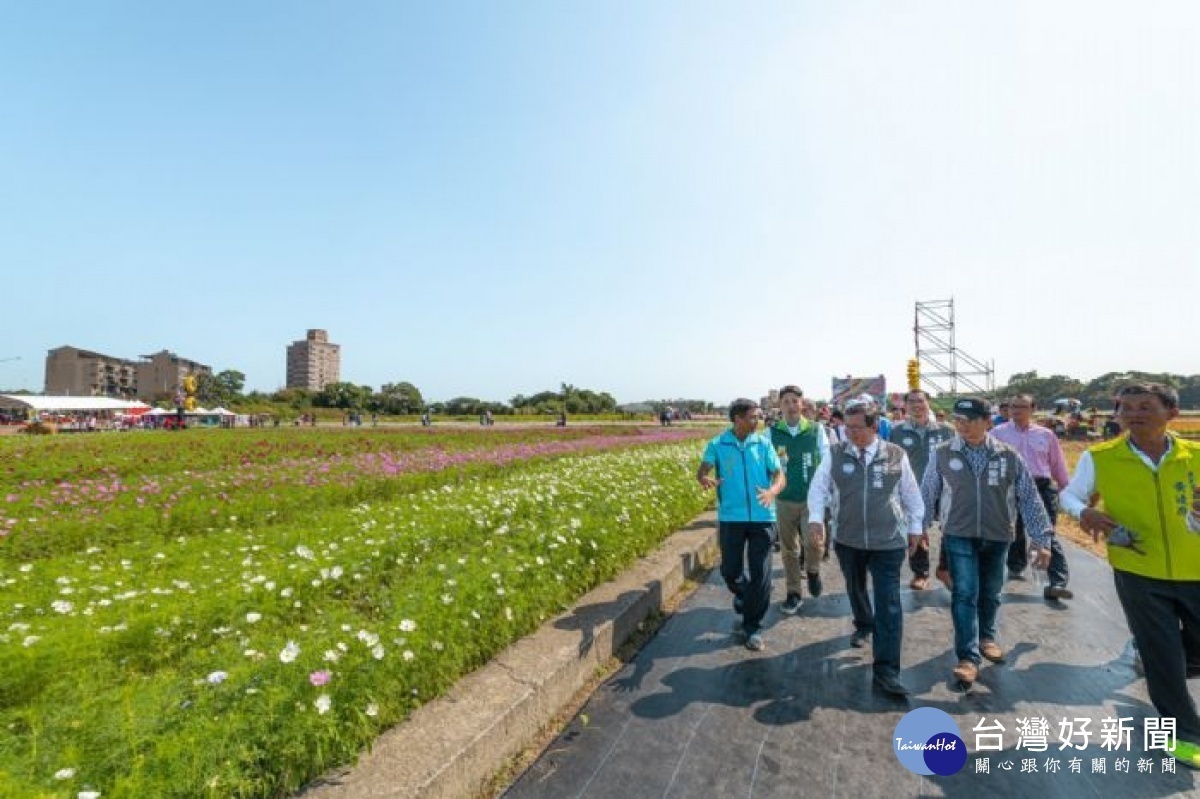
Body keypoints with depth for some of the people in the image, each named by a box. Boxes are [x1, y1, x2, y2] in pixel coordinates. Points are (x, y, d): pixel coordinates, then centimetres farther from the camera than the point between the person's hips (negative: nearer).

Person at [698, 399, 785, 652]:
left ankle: (752, 627, 20)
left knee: (760, 574, 2)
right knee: (730, 570, 11)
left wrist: (771, 492, -25)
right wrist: (705, 479, -33)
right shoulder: (717, 445, -4)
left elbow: (779, 475, -2)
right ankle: (741, 594, 46)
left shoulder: (764, 444, 0)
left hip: (762, 517, 1)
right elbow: (702, 471, -8)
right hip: (731, 517, 0)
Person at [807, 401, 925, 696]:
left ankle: (886, 669, 5)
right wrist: (816, 517, -17)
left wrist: (915, 526, 11)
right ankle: (864, 625, 52)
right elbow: (818, 487, -4)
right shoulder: (835, 455, -4)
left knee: (889, 603, -3)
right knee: (855, 589, 22)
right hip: (847, 538, 2)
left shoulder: (896, 456, -4)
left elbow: (911, 493, 7)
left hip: (888, 541, -2)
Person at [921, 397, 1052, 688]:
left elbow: (1030, 499, 1)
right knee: (964, 594, -6)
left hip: (997, 537, 2)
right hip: (959, 535, -2)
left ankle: (986, 637, 41)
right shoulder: (942, 454, -8)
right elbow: (927, 495, 0)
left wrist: (1042, 539, -2)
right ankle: (968, 656, 3)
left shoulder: (1009, 456, -4)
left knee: (990, 593, 17)